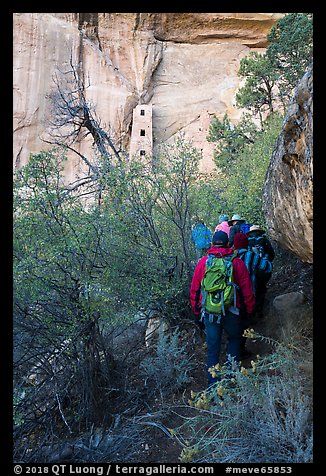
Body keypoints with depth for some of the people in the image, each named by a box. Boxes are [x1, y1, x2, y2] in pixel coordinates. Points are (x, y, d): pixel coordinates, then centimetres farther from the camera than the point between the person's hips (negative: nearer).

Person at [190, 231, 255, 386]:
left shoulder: (203, 262, -1)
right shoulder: (237, 262, -4)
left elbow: (194, 289, 4)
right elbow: (247, 289, -1)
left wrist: (196, 311, 15)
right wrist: (250, 310, 12)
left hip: (209, 312, 1)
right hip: (230, 312, -1)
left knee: (212, 348, 12)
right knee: (234, 339, 24)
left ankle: (213, 383, 19)